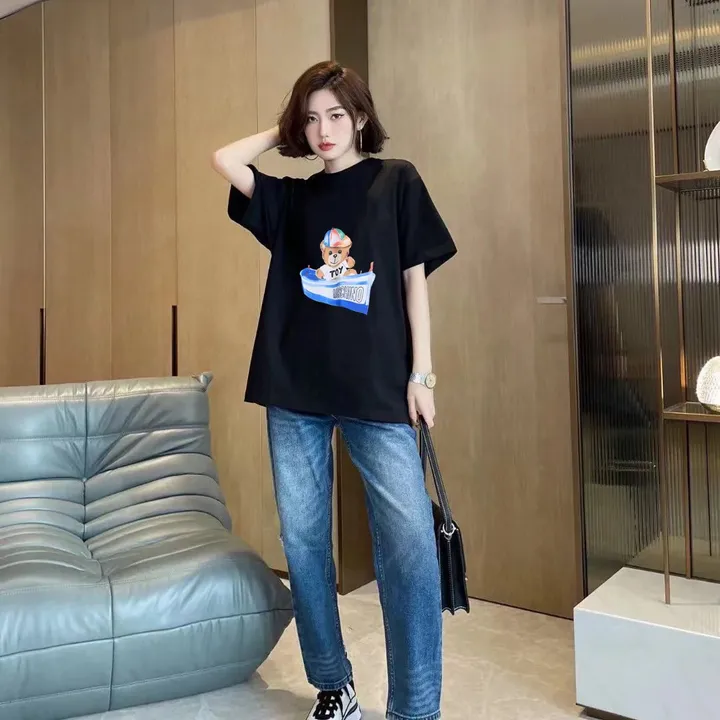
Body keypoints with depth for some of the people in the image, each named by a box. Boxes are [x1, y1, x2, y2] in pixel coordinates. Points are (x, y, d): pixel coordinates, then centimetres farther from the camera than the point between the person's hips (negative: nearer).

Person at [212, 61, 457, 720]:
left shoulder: (396, 180, 7)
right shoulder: (292, 198, 15)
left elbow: (415, 278, 3)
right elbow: (224, 160, 6)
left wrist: (421, 374, -3)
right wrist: (283, 135, 17)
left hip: (378, 390, -3)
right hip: (294, 392, 4)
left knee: (411, 543, -11)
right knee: (304, 541, 8)